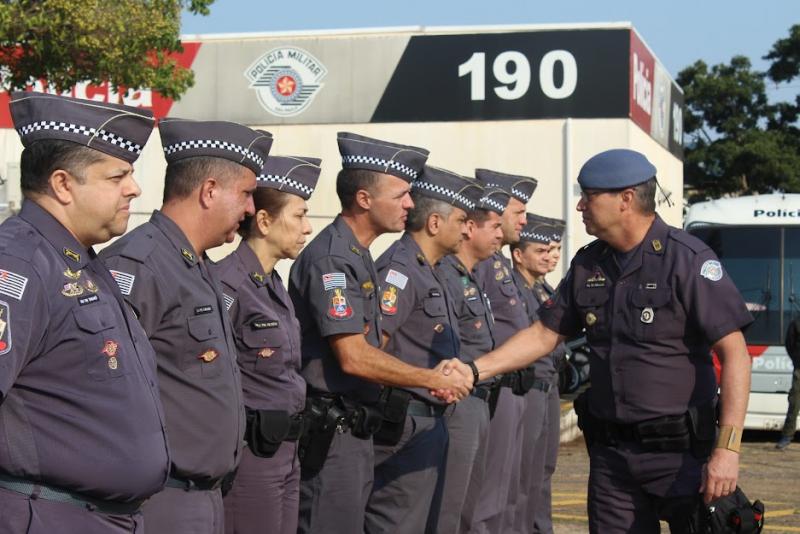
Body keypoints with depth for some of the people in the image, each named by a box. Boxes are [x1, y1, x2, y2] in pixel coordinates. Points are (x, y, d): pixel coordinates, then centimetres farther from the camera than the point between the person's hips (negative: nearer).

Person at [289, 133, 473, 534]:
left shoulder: (359, 256, 15)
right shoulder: (331, 258, -16)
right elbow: (353, 358, -22)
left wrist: (438, 375, 4)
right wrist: (434, 380, -13)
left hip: (356, 429, 10)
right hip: (330, 435, -10)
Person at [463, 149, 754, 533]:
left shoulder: (687, 260, -12)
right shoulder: (588, 265, 8)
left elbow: (734, 353, -15)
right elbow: (544, 334, 12)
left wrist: (727, 448, -21)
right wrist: (474, 369, -1)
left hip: (679, 451, -6)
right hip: (610, 453, 6)